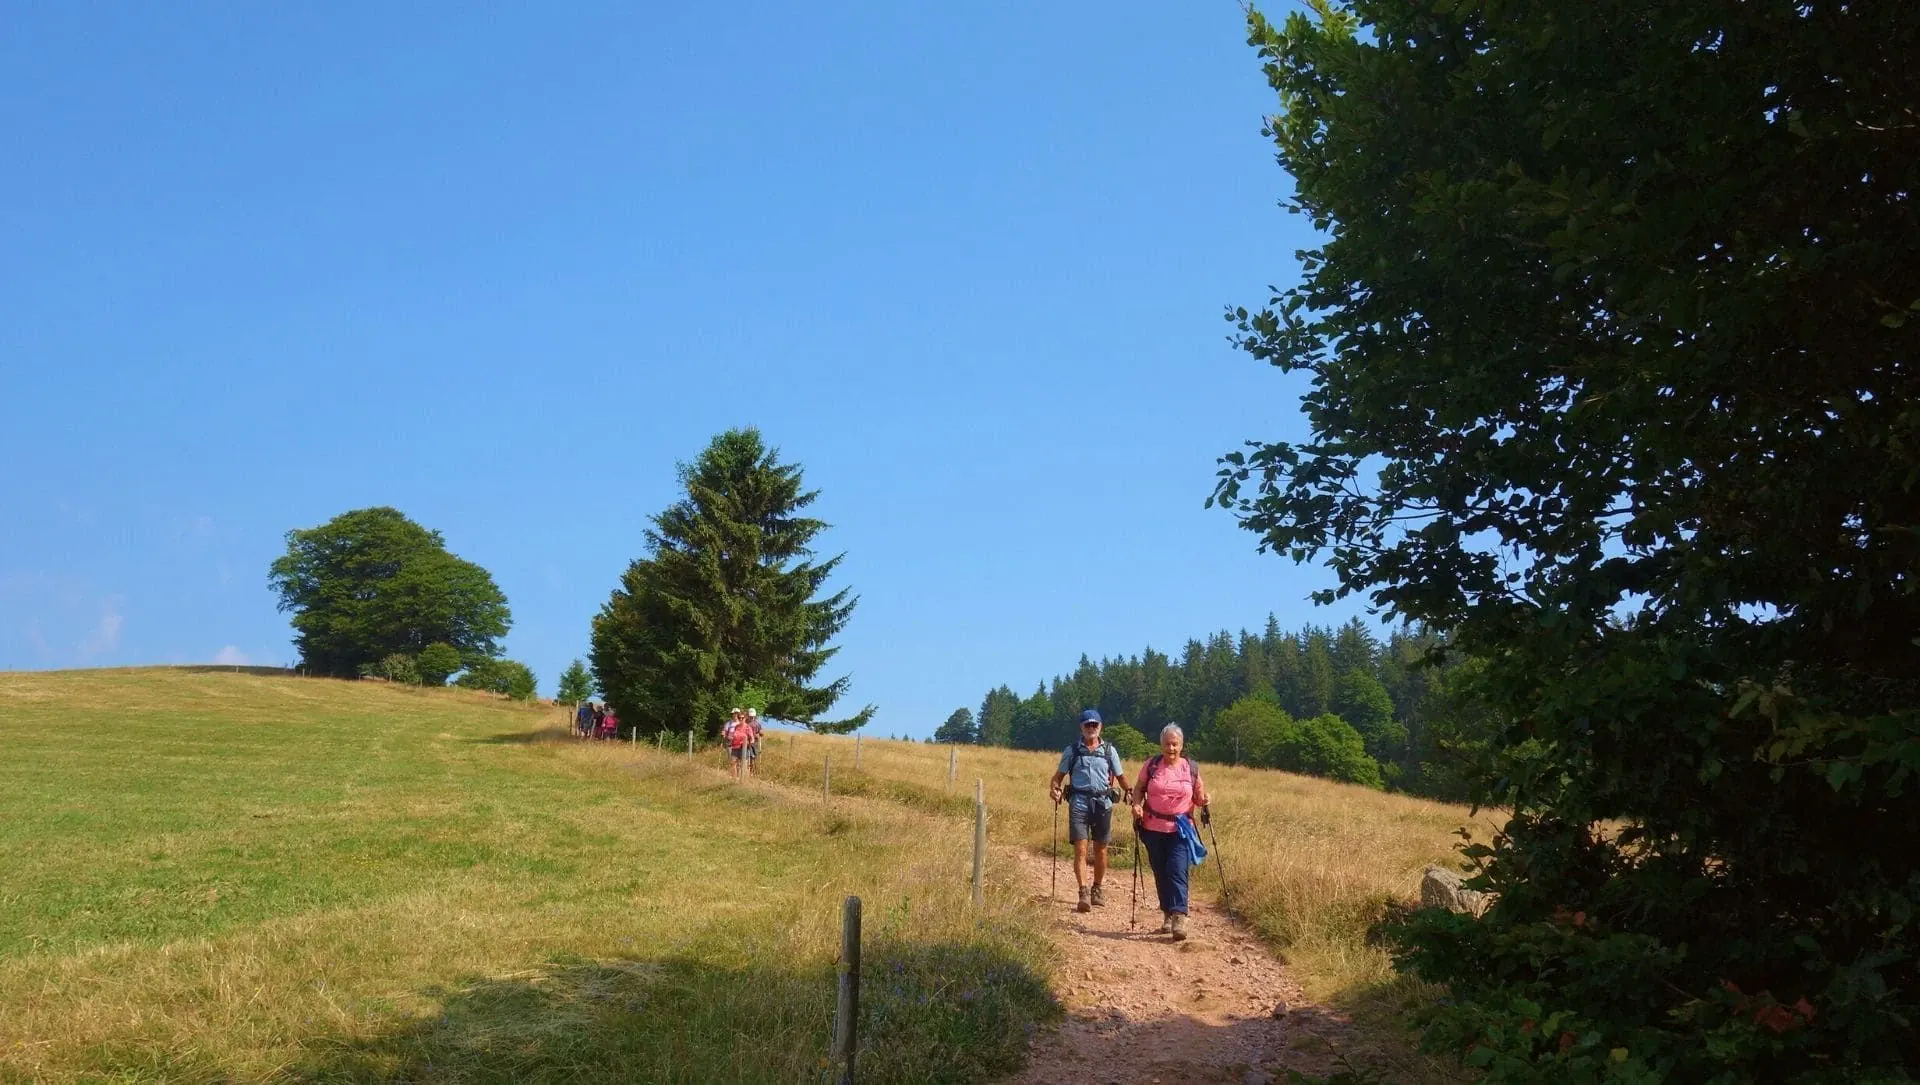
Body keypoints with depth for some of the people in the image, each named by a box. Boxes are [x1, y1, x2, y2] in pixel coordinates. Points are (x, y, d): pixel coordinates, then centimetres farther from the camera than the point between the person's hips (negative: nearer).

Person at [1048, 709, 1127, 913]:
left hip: (1103, 803, 2)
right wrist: (1054, 789, -11)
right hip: (1079, 803, -2)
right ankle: (1084, 894, -16)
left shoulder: (1109, 750, 9)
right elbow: (1059, 775, 9)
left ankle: (1098, 889, 27)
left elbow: (1121, 777, 12)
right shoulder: (1072, 751, 6)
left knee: (1100, 850, 11)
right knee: (1080, 849, -11)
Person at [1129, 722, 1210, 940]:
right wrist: (1136, 805, -11)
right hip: (1153, 829, 2)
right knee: (1160, 873, 9)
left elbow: (1199, 797, 10)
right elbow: (1138, 789, 8)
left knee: (1177, 872, -13)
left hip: (1180, 830, -2)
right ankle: (1167, 914, 24)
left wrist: (1204, 802, -12)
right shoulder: (1151, 765, 1)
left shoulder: (1190, 768, 2)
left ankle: (1179, 918, -17)